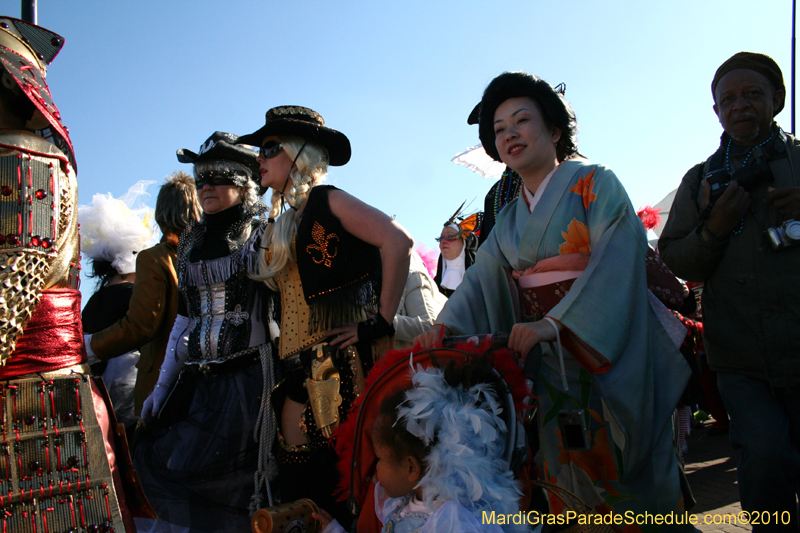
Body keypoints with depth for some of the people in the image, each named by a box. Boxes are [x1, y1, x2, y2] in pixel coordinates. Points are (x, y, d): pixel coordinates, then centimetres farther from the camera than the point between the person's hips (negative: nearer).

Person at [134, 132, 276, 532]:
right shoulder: (191, 242, 16)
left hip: (247, 376, -6)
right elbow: (184, 319, 19)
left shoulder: (261, 237, 0)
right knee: (154, 462, 0)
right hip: (197, 379, 6)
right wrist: (162, 386, 15)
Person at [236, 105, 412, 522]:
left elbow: (397, 241, -18)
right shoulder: (280, 228, 19)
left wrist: (381, 322, -18)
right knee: (297, 485, 5)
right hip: (299, 370, 8)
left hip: (342, 362, -7)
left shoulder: (327, 201, -4)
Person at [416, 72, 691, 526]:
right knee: (568, 475, 8)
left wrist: (555, 323, -27)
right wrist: (446, 327, -16)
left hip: (612, 356, -4)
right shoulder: (509, 220, 14)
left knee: (625, 468, 3)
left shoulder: (595, 185, -3)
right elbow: (481, 281, 3)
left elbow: (616, 259, -17)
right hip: (548, 366, 5)